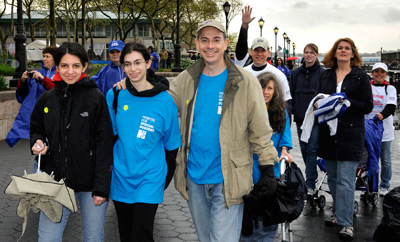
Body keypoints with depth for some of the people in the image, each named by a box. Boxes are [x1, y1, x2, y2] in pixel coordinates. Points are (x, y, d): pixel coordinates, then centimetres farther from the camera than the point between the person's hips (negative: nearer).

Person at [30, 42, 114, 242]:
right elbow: (36, 130, 21)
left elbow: (104, 144, -8)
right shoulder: (47, 99, 5)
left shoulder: (96, 97, -6)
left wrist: (101, 187, -12)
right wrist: (38, 142, -4)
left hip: (90, 183, -3)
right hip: (56, 180, 3)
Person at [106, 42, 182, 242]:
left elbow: (171, 143, -1)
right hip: (120, 176, 3)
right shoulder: (115, 95, -3)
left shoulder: (164, 100, -9)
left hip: (149, 179, -3)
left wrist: (167, 177, 5)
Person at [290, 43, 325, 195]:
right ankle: (313, 175, 29)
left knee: (312, 149, -7)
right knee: (304, 149, 11)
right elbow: (292, 94, 14)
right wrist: (292, 110, 5)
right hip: (300, 117, 5)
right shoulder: (296, 73, 11)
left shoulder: (323, 73, -2)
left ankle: (310, 184, -5)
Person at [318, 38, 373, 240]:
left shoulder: (361, 76, 1)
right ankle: (339, 213, 29)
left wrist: (346, 103, -16)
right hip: (328, 132, 5)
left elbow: (367, 106, -3)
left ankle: (346, 223, -2)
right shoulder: (326, 75, 12)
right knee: (332, 177, 13)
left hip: (350, 134, -5)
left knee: (345, 180, -8)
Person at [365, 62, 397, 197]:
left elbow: (391, 106, -9)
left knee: (385, 160, 6)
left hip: (384, 130, -1)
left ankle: (384, 186, 19)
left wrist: (382, 114, -29)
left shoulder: (390, 89, 5)